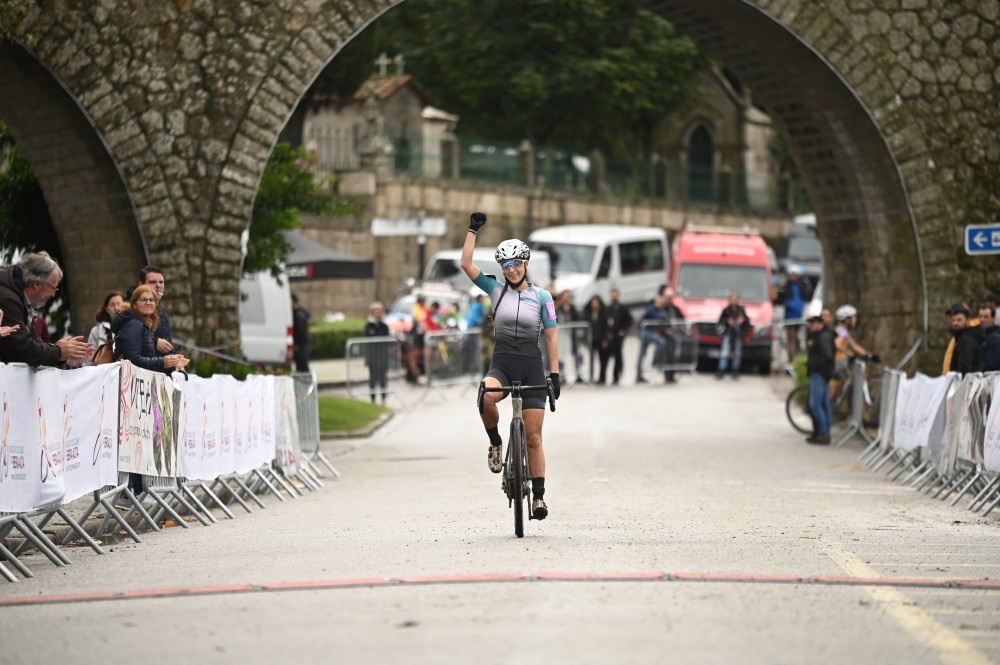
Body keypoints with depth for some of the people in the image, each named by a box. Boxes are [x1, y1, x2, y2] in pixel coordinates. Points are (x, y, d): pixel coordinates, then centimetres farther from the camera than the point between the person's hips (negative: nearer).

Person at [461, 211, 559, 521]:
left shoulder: (542, 296, 2)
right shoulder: (496, 289, 6)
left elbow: (551, 337, 3)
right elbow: (466, 264, -2)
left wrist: (555, 375, -3)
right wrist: (473, 230, -5)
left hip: (531, 367, 0)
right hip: (501, 363, 1)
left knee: (533, 438, -2)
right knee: (486, 398, -36)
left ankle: (539, 496, 6)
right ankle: (496, 444, -9)